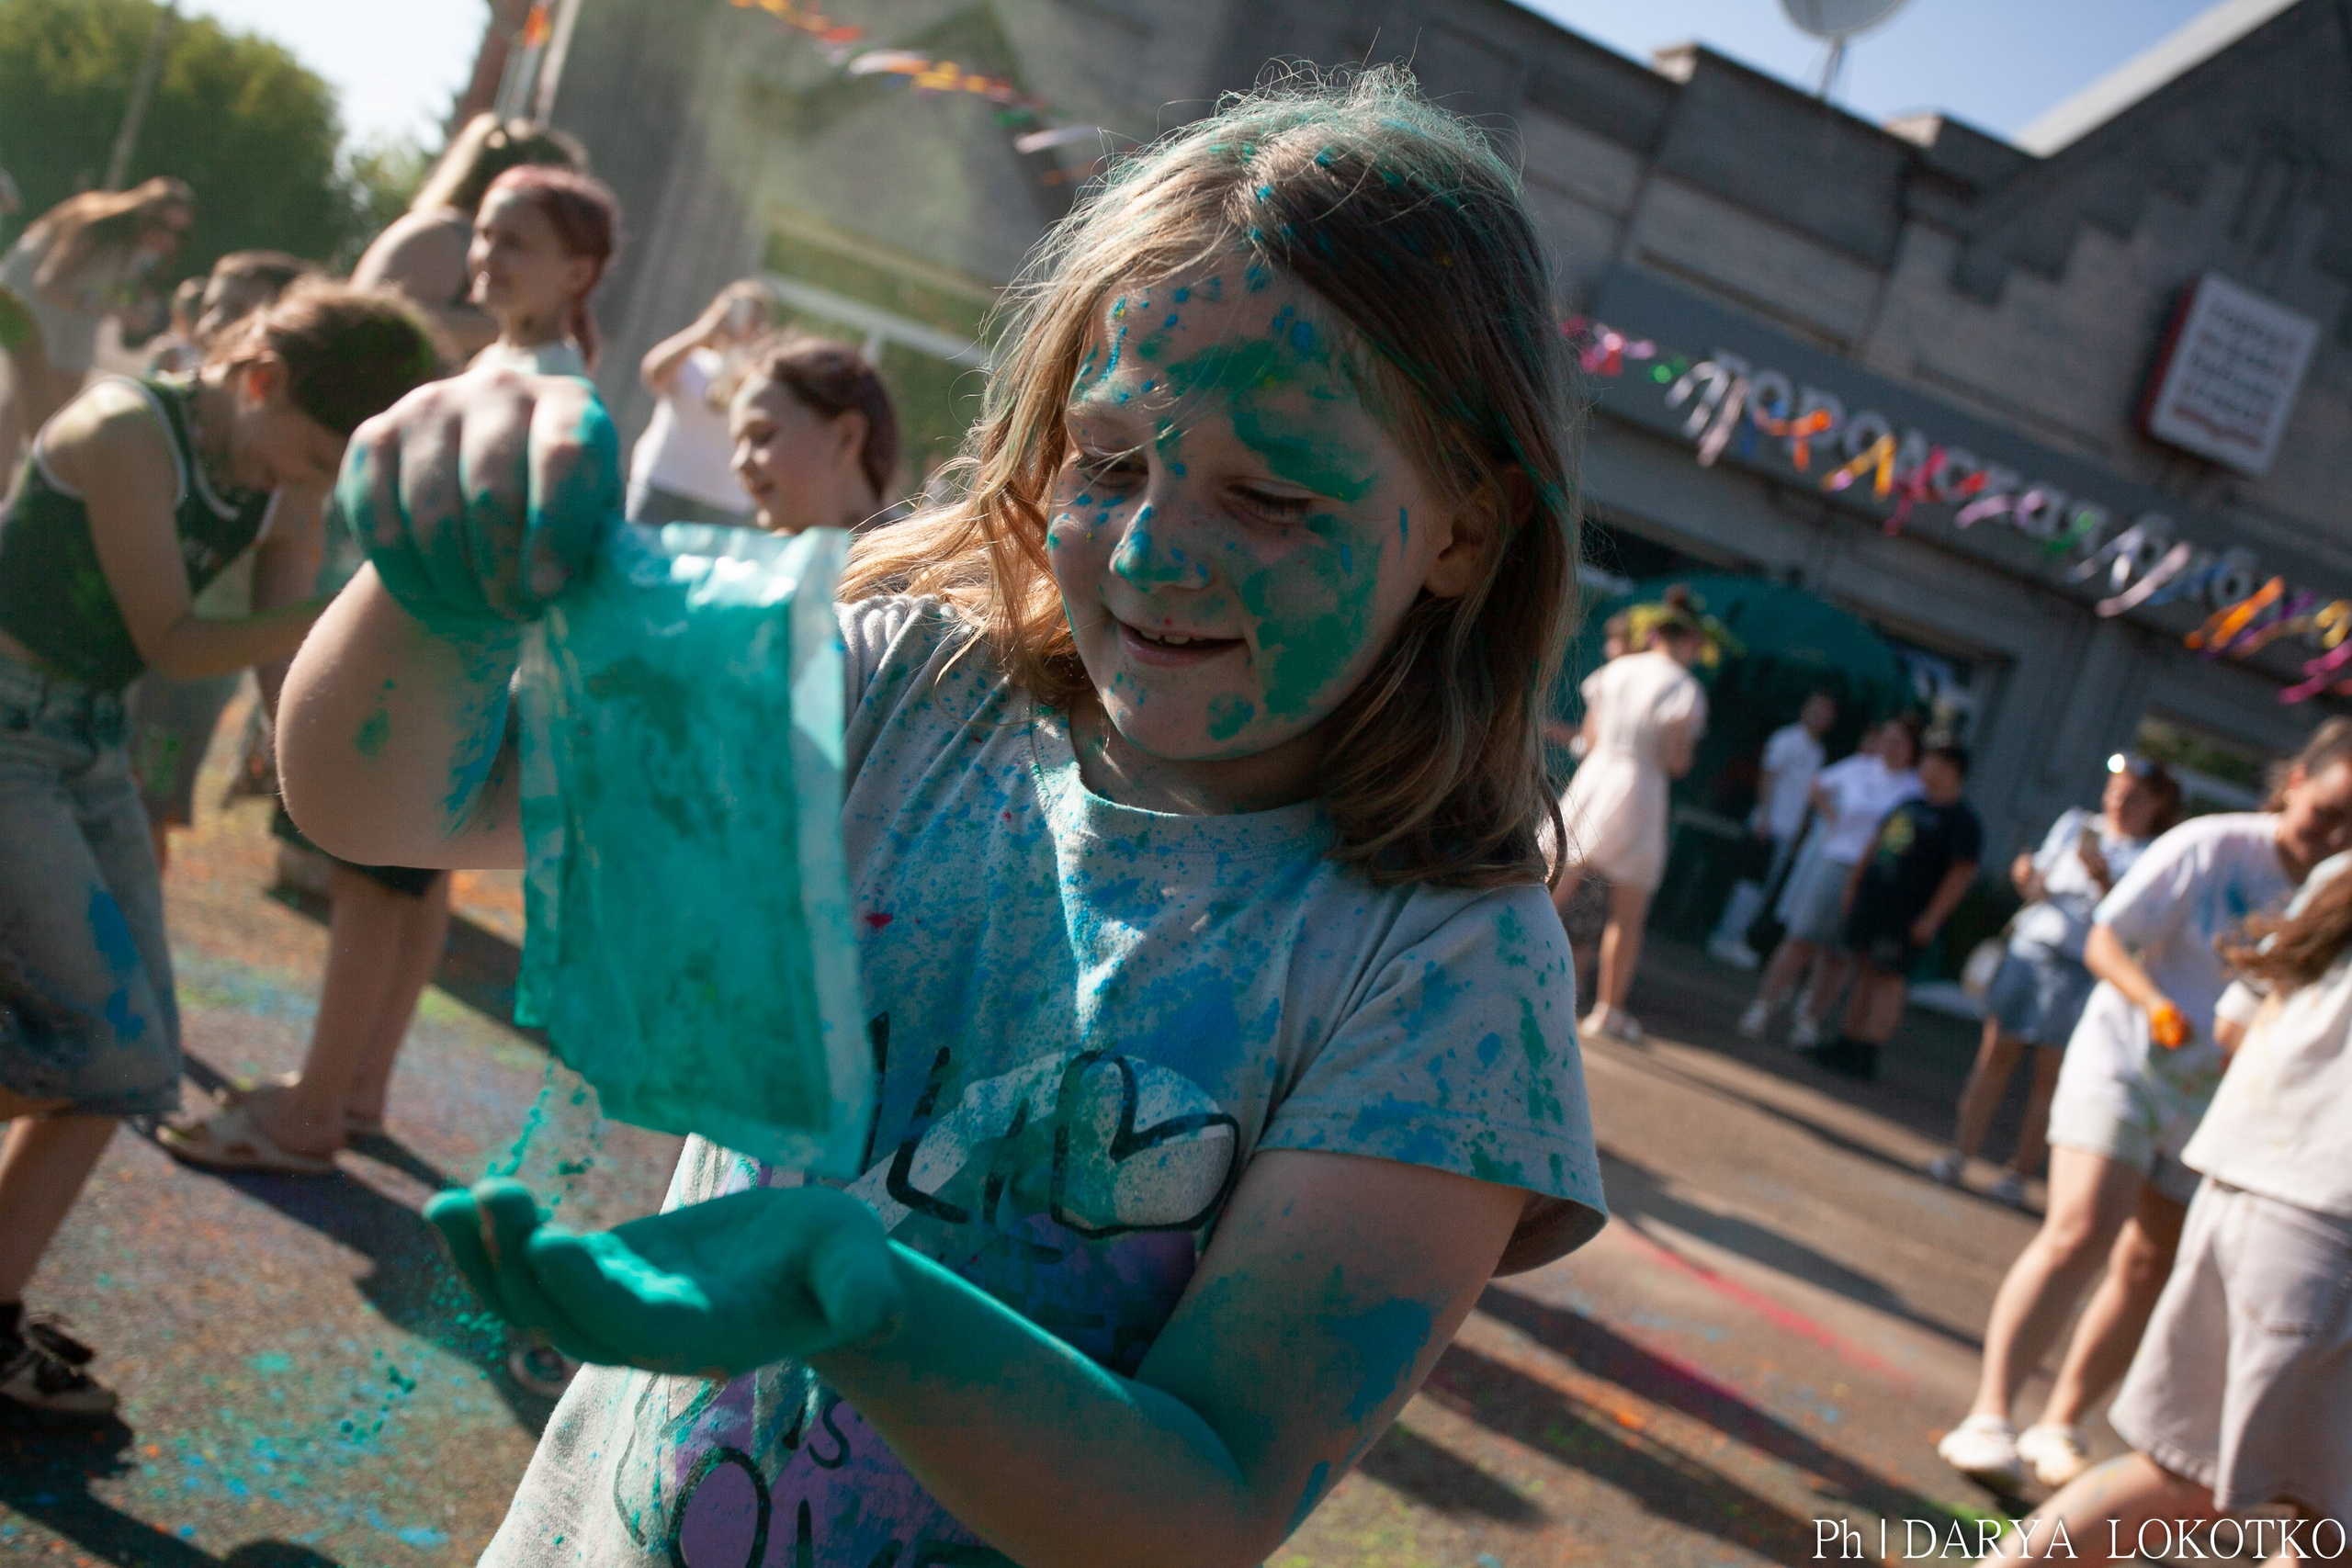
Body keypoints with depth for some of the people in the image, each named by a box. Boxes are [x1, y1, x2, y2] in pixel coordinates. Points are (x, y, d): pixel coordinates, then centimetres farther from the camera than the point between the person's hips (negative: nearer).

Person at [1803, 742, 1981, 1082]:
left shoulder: (1962, 820, -7)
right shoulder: (1910, 805, 17)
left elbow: (1962, 874, -13)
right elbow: (1876, 846, 24)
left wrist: (1931, 919, -18)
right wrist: (1852, 886, 20)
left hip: (1907, 915, -8)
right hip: (1871, 900, 8)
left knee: (1888, 977, -8)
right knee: (1865, 970, 11)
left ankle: (1867, 1055, -7)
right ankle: (1848, 1043, 19)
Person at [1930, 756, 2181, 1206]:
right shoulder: (2074, 823, 14)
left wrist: (2102, 876, -23)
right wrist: (2026, 876, -2)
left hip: (2083, 970, -4)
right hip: (2030, 948, 4)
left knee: (2050, 1075, -1)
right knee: (1996, 1054, 2)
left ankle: (2019, 1173, 7)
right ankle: (1960, 1155, 7)